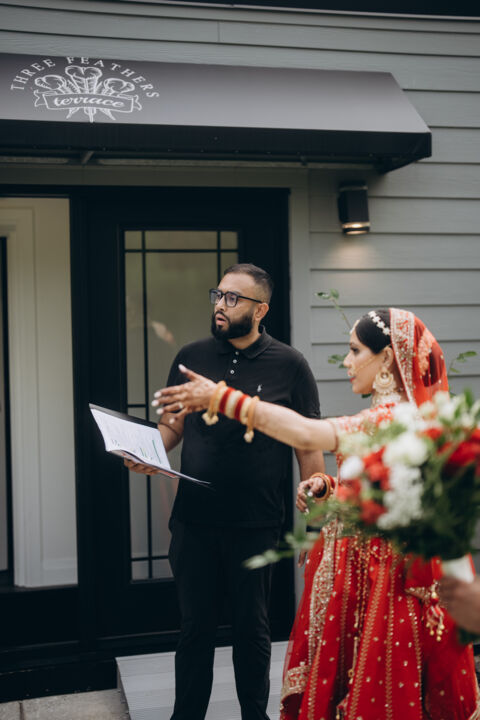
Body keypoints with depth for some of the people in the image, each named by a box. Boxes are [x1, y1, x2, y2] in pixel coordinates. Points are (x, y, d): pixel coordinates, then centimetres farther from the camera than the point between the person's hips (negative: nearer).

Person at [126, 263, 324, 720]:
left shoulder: (288, 365, -2)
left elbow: (308, 447, -1)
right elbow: (172, 425, 10)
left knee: (252, 629, 13)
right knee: (194, 627, 12)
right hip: (194, 522, 2)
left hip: (256, 525, -2)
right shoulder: (191, 358, 6)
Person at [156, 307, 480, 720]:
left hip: (385, 582, -9)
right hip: (360, 573, 9)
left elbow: (307, 433, -34)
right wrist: (328, 487, 0)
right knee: (346, 685, 15)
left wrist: (221, 398, -31)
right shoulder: (386, 415, 11)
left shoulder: (393, 417, -21)